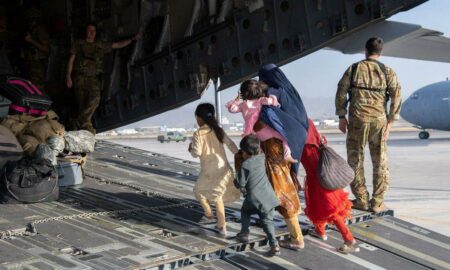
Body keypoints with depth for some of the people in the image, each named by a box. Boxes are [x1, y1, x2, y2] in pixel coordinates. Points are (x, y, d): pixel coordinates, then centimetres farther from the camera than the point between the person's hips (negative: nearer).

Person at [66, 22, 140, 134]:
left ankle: (82, 122, -18)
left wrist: (132, 39, 16)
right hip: (80, 77, -1)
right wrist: (69, 77, 2)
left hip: (94, 78, 1)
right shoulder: (78, 44, 16)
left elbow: (118, 45, 23)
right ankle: (86, 125, -7)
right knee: (82, 103, -7)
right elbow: (71, 60, 12)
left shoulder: (101, 45, 21)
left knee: (95, 99, -22)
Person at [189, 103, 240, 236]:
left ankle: (208, 214, 32)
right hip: (223, 168, 5)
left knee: (199, 190, 23)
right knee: (217, 195, 17)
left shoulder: (198, 133, -11)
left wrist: (190, 149, 6)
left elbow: (197, 152, -16)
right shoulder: (219, 130, 5)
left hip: (209, 171, -5)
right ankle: (222, 226, 15)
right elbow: (231, 145, 1)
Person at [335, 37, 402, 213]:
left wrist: (341, 116, 6)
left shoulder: (354, 69, 2)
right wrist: (390, 121, 1)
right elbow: (397, 96, -3)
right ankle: (377, 202, 11)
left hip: (357, 119, -1)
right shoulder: (388, 71, 4)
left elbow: (341, 92, -1)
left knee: (355, 160, 9)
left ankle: (361, 200, 11)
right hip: (379, 120, 1)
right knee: (380, 162, 9)